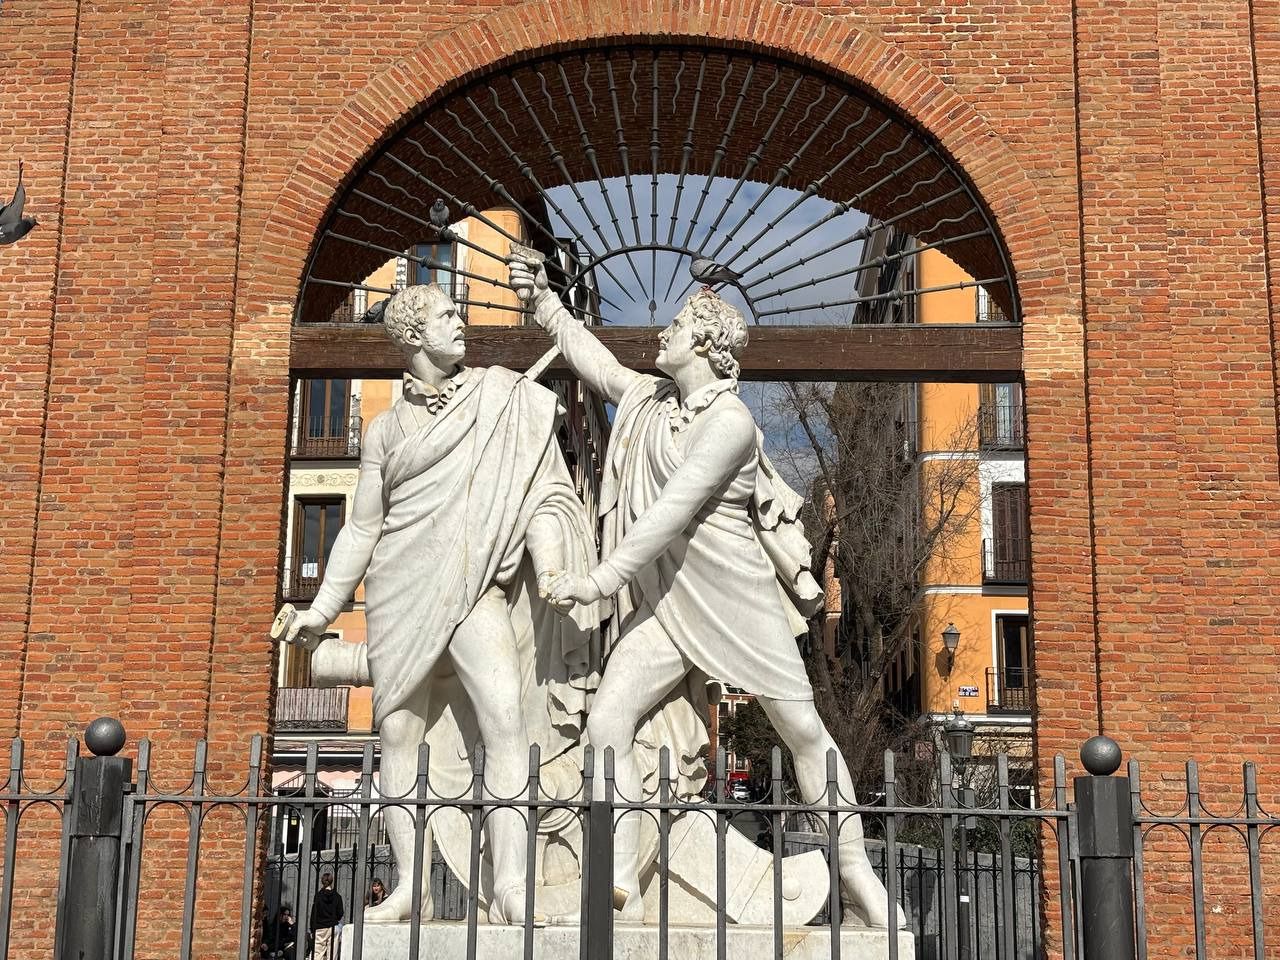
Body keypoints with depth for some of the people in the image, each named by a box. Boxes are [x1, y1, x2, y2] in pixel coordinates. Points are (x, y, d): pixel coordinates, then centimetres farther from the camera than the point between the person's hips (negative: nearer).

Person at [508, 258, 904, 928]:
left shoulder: (730, 421, -16)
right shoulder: (649, 399, 9)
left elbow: (673, 511, -21)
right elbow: (593, 359, 26)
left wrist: (601, 580, -22)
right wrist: (543, 301, 21)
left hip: (737, 597, -6)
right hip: (665, 604, 6)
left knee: (803, 729, 1)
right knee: (605, 722, -11)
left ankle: (856, 873, 18)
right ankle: (622, 895, -10)